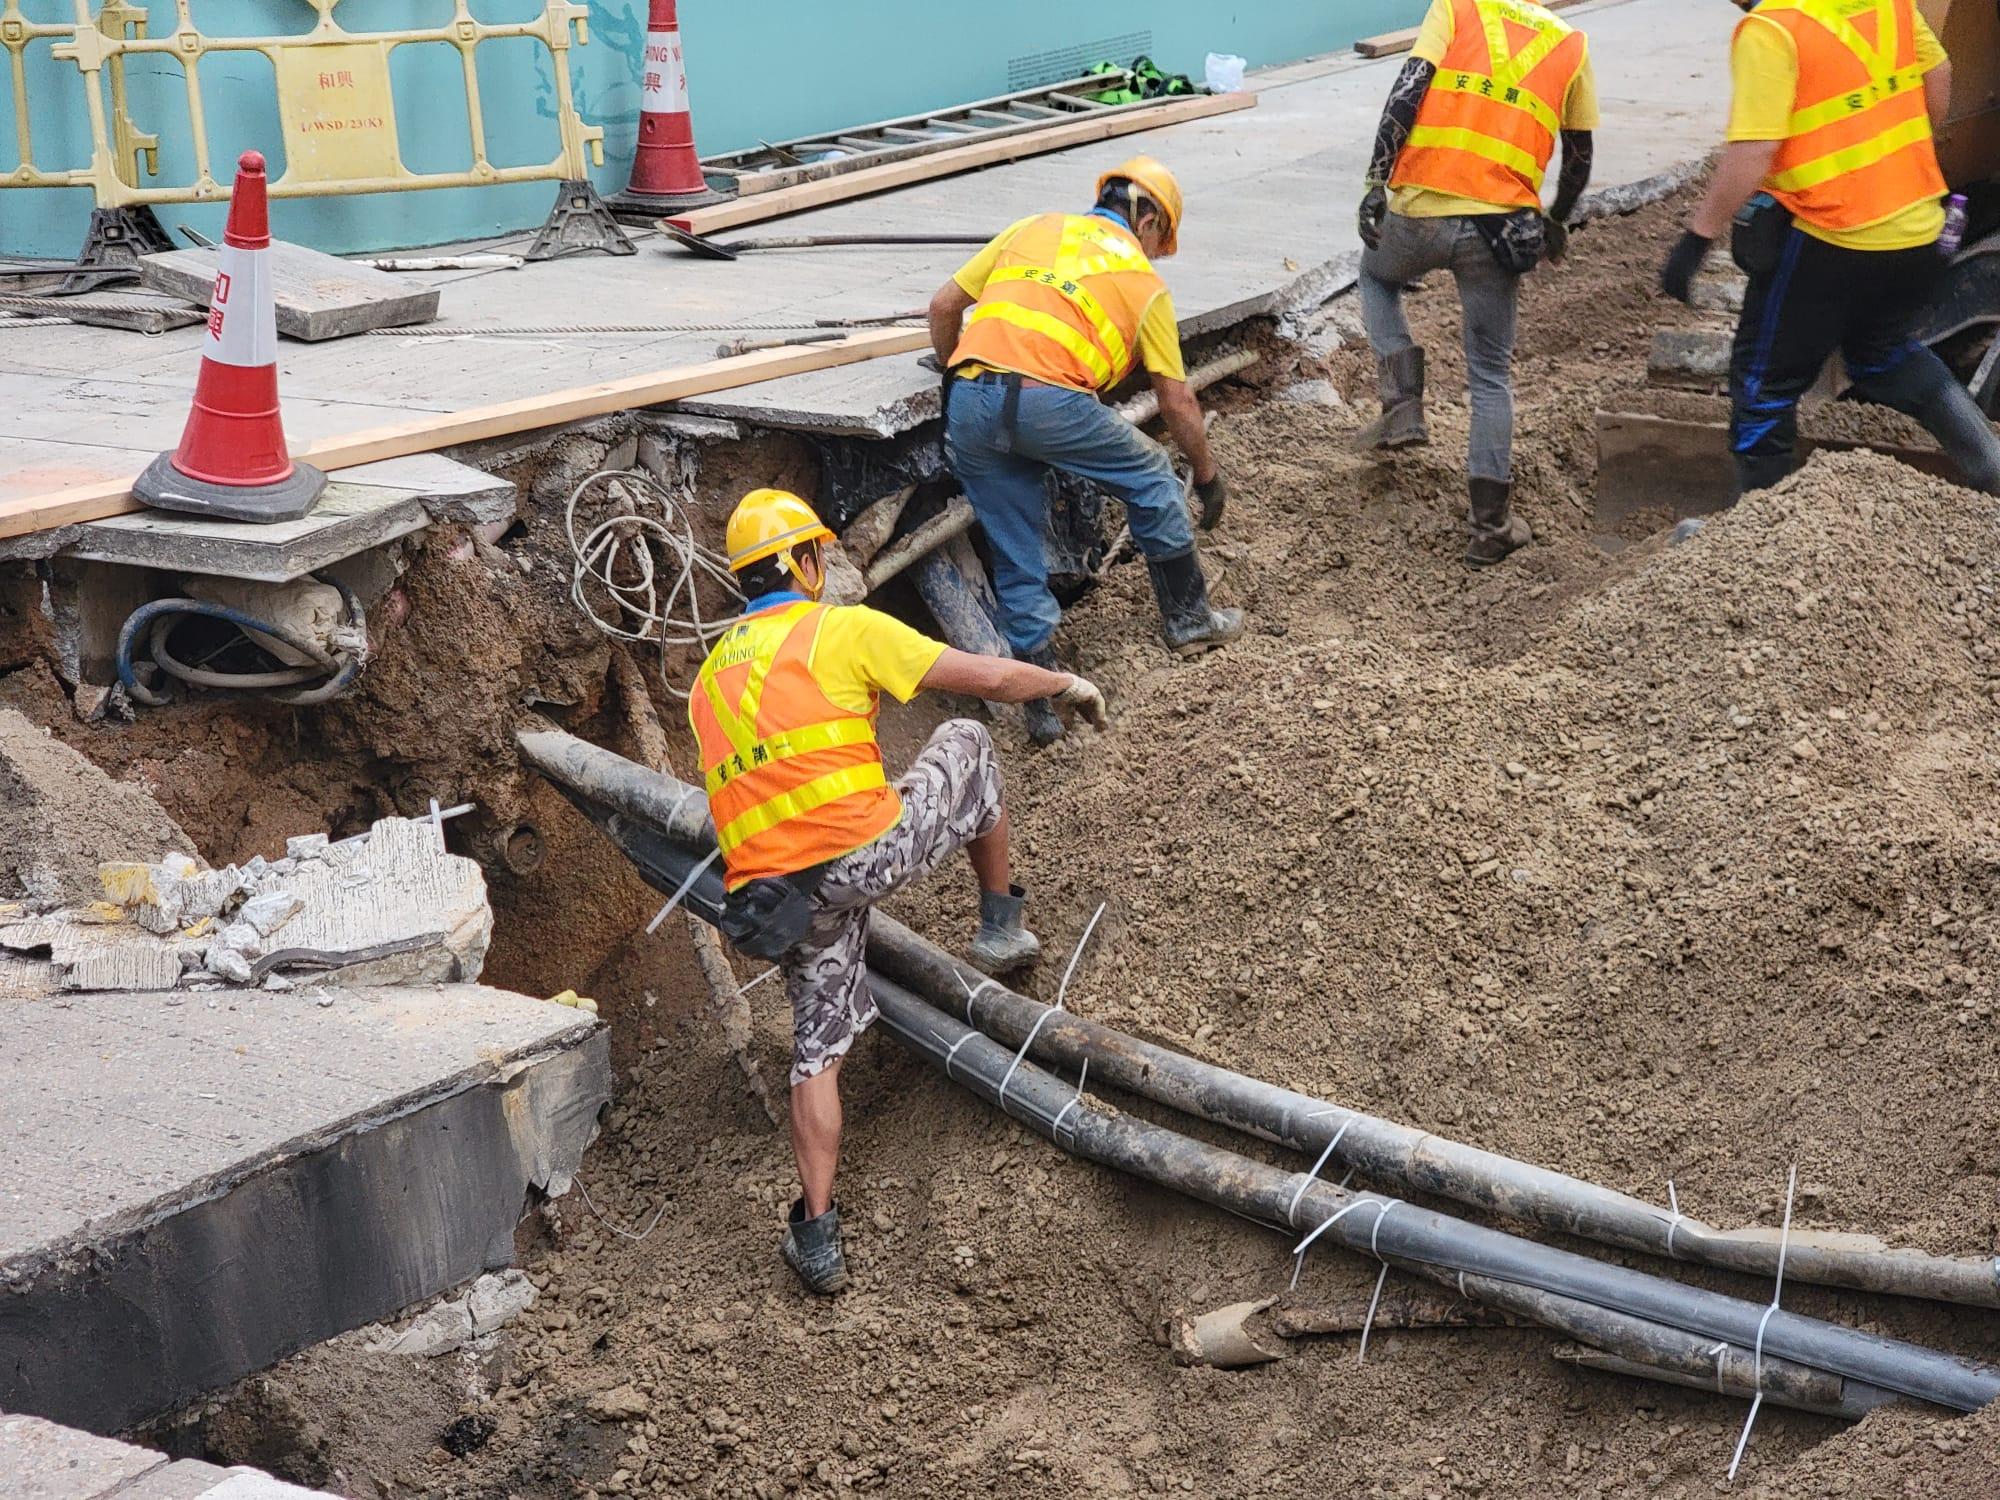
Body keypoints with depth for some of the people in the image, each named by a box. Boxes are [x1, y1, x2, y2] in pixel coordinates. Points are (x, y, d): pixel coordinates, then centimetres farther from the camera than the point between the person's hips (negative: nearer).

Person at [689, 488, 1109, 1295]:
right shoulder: (843, 628, 2)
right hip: (865, 849, -5)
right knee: (965, 743, 21)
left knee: (817, 1049, 15)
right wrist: (1068, 684, 20)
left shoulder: (711, 676, 20)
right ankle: (1000, 927, 30)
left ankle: (817, 1230, 8)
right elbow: (987, 678, 1)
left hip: (779, 890, 5)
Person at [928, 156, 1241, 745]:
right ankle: (1189, 619, 32)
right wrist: (1207, 474, 30)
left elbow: (943, 307, 22)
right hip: (1050, 402, -3)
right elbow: (1177, 400, 17)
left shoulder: (1033, 229, 26)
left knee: (1016, 557, 15)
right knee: (1152, 479, 22)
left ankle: (1043, 698, 14)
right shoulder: (1141, 277, 17)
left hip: (967, 404, 4)